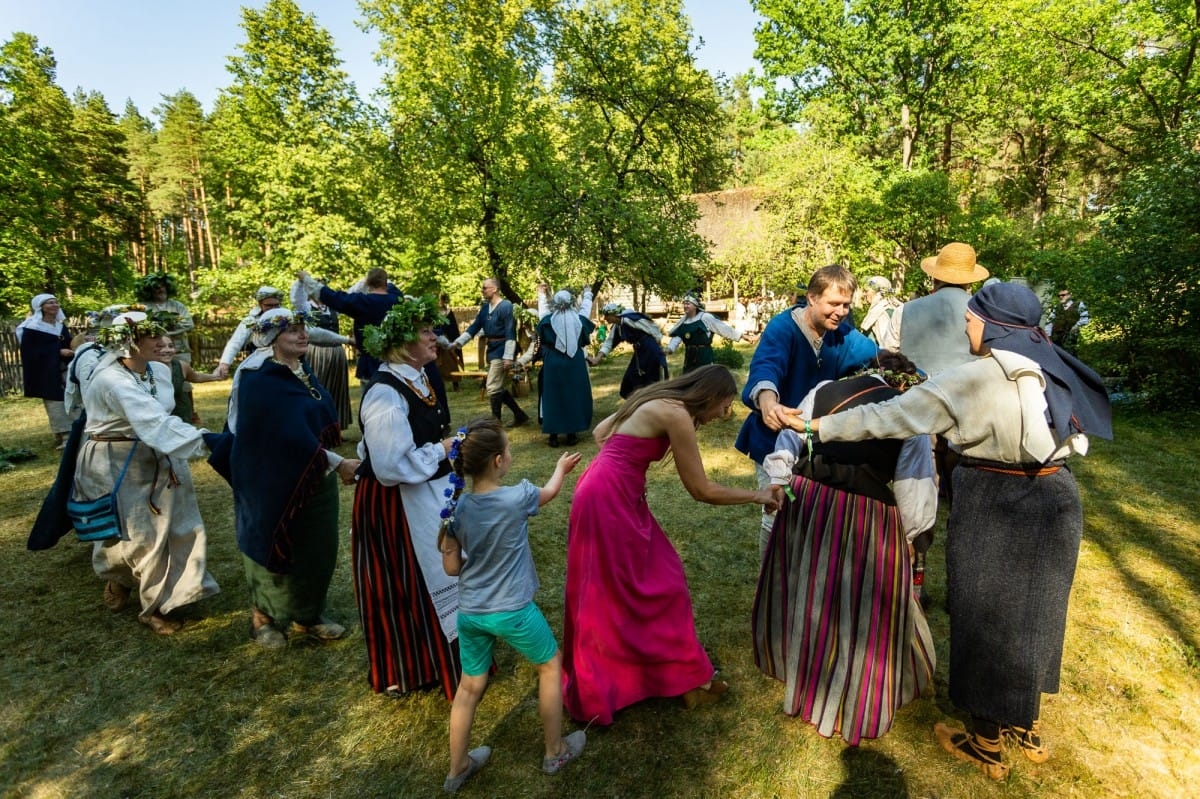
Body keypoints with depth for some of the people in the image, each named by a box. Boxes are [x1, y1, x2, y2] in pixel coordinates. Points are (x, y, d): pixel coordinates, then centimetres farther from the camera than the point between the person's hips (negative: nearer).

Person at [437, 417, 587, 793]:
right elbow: (550, 490, 5)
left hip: (469, 613, 4)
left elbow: (452, 568, -2)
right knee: (551, 664, 21)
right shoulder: (517, 497, -19)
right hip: (512, 612, -4)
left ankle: (457, 768, 40)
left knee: (469, 687, 22)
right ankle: (555, 752, 35)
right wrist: (562, 466, 25)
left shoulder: (456, 507, -8)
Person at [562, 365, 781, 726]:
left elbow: (601, 431, 20)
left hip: (610, 493, 9)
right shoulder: (676, 414, -16)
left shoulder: (660, 400, 11)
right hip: (610, 499, -9)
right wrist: (757, 496, 1)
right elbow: (702, 490, -11)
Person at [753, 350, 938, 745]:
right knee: (864, 610, 14)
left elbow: (787, 448, 4)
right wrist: (903, 534, 15)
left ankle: (797, 665, 47)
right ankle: (855, 696, 31)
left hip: (806, 504, 4)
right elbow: (915, 498, -1)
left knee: (804, 592, 24)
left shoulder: (823, 391, 5)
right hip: (866, 519, -3)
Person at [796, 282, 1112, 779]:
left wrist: (819, 426, -13)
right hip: (1055, 501, 7)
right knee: (1031, 616, 21)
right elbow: (1075, 440, 13)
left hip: (994, 509, -7)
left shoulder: (973, 379, -18)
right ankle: (1025, 728, 40)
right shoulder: (1057, 370, 4)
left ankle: (986, 744, 27)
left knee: (986, 618, 10)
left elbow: (889, 417, -19)